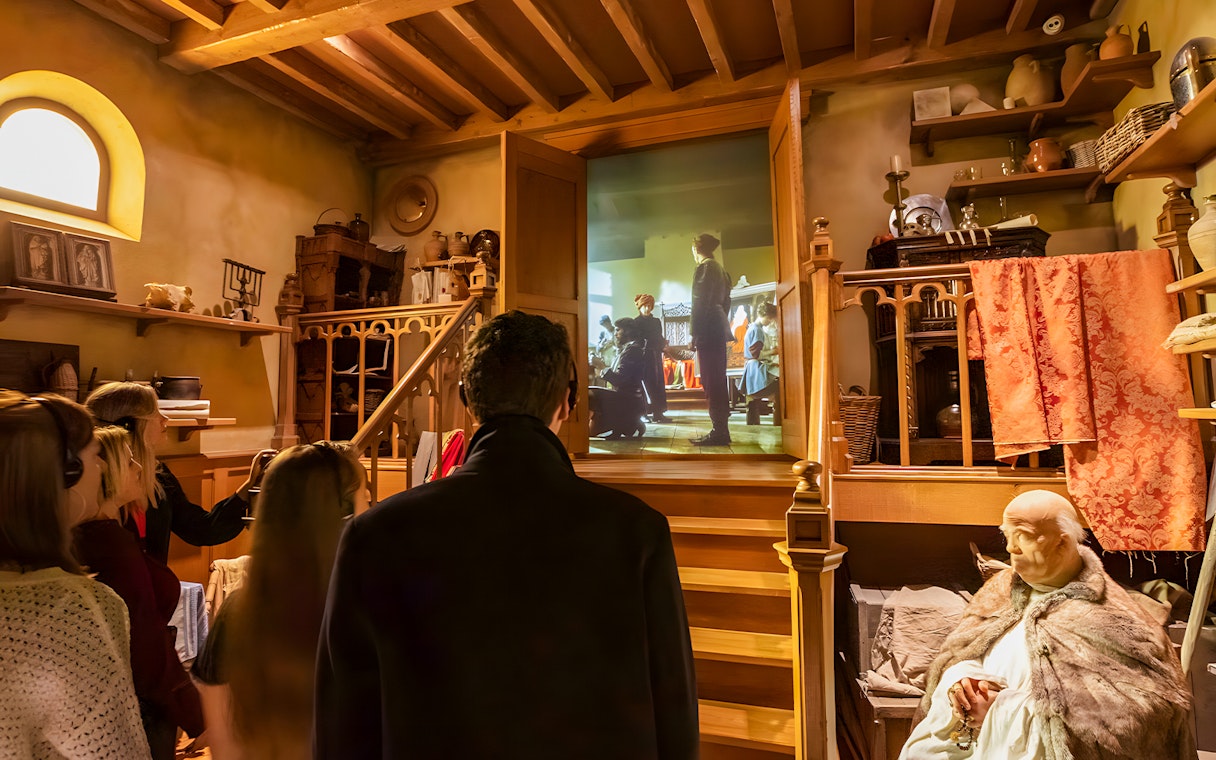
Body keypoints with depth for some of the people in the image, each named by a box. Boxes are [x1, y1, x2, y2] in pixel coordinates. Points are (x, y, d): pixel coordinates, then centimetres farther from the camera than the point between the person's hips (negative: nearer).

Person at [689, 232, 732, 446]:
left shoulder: (704, 267, -7)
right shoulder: (721, 269, 20)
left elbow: (700, 302, -14)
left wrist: (694, 333, -13)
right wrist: (722, 326, 21)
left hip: (708, 331, -9)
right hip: (719, 330, 9)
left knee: (712, 382, -9)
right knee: (718, 381, 10)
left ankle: (718, 432, -9)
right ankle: (720, 430, 13)